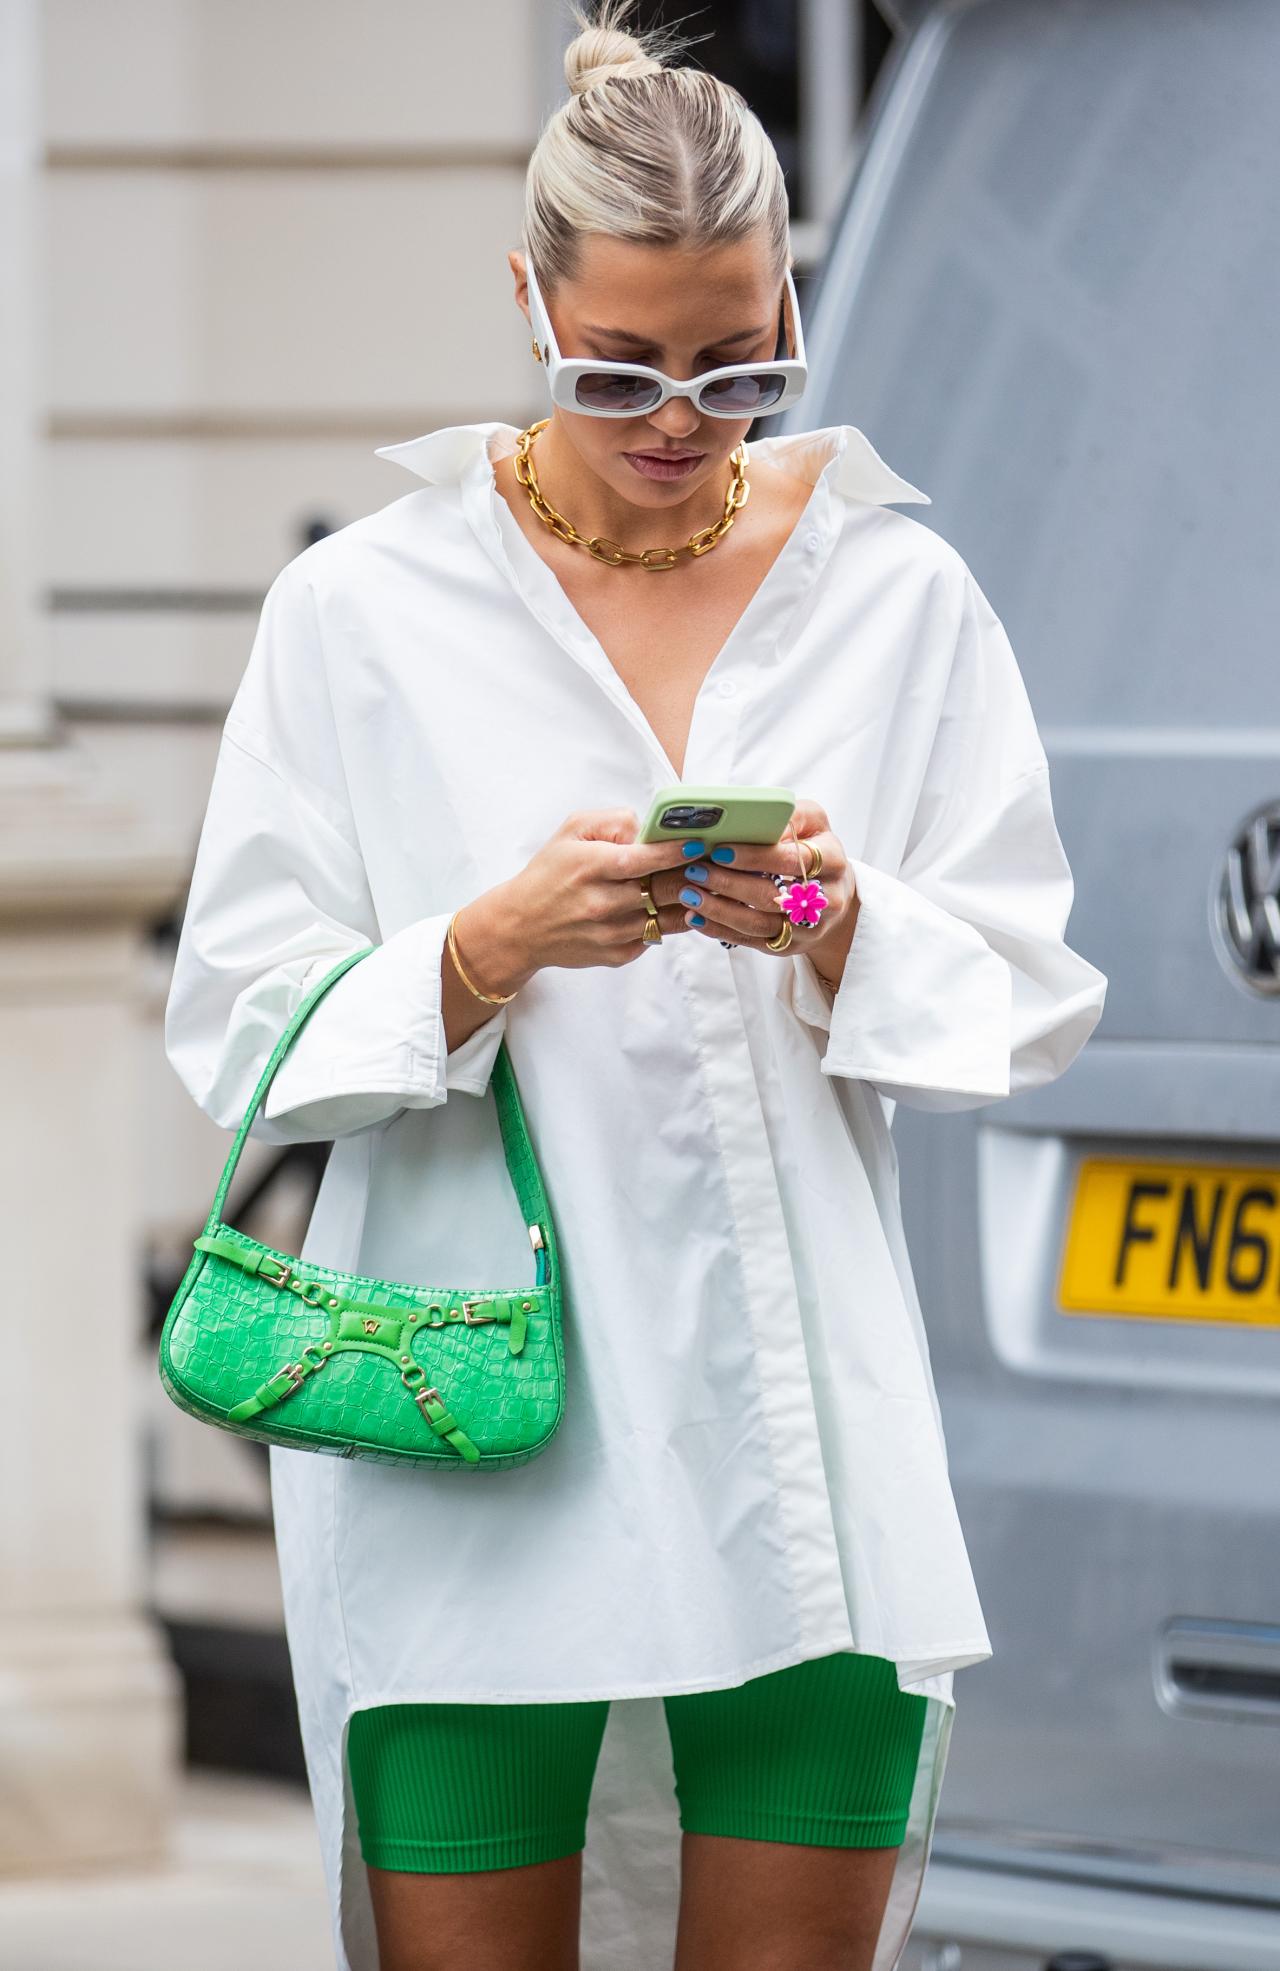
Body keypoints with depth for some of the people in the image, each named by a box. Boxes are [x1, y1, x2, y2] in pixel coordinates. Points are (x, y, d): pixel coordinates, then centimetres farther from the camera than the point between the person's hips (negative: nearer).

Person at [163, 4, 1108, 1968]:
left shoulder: (898, 600, 7)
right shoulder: (364, 608, 1)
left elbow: (1029, 1000, 6)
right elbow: (243, 1033, -2)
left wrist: (834, 932, -14)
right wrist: (496, 944, -18)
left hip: (794, 1429, 2)